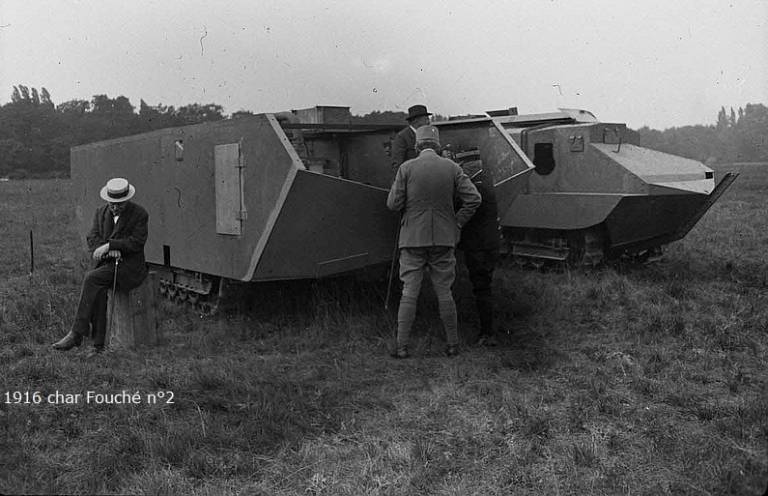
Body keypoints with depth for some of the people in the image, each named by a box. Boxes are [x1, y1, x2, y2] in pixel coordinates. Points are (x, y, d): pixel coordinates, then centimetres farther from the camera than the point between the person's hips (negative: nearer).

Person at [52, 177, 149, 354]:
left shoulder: (139, 214, -3)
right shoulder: (101, 212, 13)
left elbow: (136, 243, -11)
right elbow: (92, 238, 6)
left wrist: (109, 245, -17)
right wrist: (108, 251, -14)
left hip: (129, 266, -5)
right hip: (105, 263, 5)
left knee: (91, 277, -27)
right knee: (98, 290, -26)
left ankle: (77, 334, -23)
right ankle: (99, 343, -23)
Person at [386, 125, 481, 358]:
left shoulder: (407, 168, -5)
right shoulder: (451, 167, 1)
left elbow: (393, 204, -5)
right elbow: (474, 198, -3)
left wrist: (396, 188, 15)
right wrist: (457, 223, 6)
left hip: (413, 238, -2)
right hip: (443, 238, 2)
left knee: (409, 292, 2)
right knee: (444, 292, 10)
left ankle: (401, 346, 3)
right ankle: (453, 344, 17)